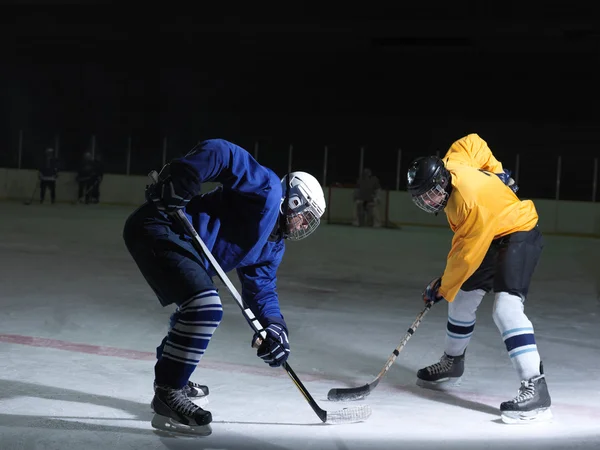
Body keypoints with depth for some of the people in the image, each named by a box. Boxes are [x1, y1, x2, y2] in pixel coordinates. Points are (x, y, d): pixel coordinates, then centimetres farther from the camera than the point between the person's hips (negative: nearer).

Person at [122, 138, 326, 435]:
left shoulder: (273, 246, 20)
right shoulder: (267, 189, -8)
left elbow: (261, 288, 18)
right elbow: (221, 154, -18)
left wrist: (273, 325, 0)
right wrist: (175, 184, -29)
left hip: (184, 245, 11)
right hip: (157, 228, -11)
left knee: (199, 308, 29)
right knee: (206, 307, -24)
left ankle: (172, 378, 46)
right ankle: (168, 396, -14)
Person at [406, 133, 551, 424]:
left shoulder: (473, 200, -35)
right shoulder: (449, 165, -11)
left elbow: (467, 255, -27)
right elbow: (473, 143, 9)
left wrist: (442, 288, -16)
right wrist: (497, 172, 12)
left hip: (519, 234, -10)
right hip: (491, 237, 10)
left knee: (505, 307, -27)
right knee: (462, 300, 15)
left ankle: (535, 389, -30)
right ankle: (452, 363, 35)